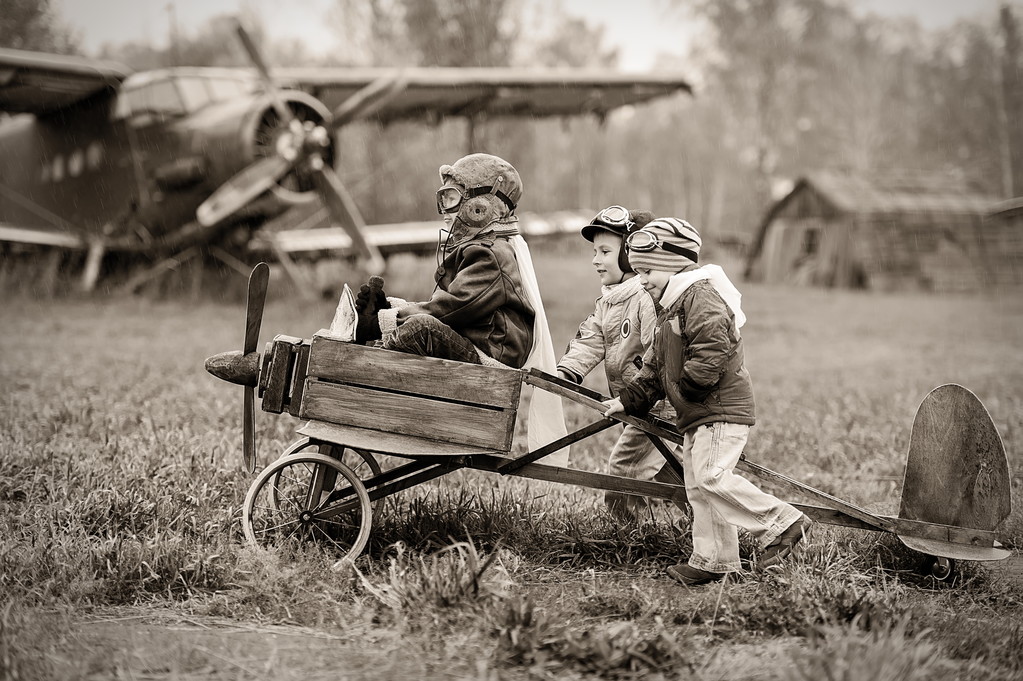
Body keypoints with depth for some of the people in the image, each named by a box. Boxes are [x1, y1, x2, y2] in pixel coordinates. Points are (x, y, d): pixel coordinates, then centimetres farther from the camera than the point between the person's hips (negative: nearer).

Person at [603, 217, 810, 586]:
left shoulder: (701, 297, -14)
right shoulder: (670, 308, 21)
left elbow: (711, 353, -26)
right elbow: (656, 365, 24)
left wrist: (687, 388, -15)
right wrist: (628, 399, 15)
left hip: (722, 407, -11)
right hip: (696, 415, 11)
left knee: (710, 477, -19)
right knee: (698, 487, 11)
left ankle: (781, 523, -10)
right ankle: (714, 560, 17)